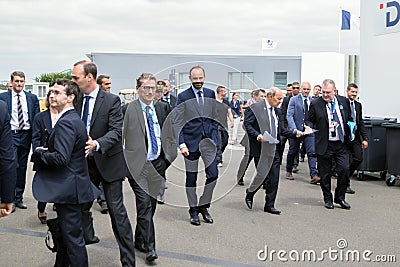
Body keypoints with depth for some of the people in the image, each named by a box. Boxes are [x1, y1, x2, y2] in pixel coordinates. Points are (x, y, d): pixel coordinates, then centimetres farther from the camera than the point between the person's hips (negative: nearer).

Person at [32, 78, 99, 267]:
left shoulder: (66, 123, -20)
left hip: (68, 188, -11)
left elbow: (61, 158, -27)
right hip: (68, 186, 11)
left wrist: (39, 153, -11)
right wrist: (46, 151, 5)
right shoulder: (74, 119, 13)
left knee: (73, 238, -1)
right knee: (65, 234, 22)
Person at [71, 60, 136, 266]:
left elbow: (116, 131, -16)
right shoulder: (77, 101, 6)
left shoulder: (111, 100, -9)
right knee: (81, 205, 12)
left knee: (116, 210, -1)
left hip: (108, 162, -5)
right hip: (85, 162, 5)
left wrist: (97, 144, -31)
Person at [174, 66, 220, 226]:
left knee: (213, 174, -3)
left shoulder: (210, 94, 8)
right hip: (191, 142, -3)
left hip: (208, 141, 3)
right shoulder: (183, 97, -4)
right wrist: (181, 144, -14)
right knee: (191, 178, 6)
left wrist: (214, 137, 6)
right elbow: (177, 123, -7)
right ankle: (193, 210, 20)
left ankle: (203, 206, 16)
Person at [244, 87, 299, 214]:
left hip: (275, 150, 6)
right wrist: (257, 135, -24)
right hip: (261, 149, -6)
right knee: (262, 175, -1)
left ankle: (269, 205, 15)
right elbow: (247, 124, -11)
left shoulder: (277, 111, 16)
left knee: (274, 179, 5)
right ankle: (250, 193, 29)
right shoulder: (255, 108, -5)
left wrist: (295, 133, 7)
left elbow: (280, 130, 20)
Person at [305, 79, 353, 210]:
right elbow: (309, 120, 6)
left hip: (341, 144, 2)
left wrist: (351, 132, 3)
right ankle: (328, 199, 24)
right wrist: (309, 127, -15)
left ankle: (340, 197, 15)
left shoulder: (344, 101, 6)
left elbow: (349, 119, 18)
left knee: (344, 169, -5)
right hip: (324, 145, -2)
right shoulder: (315, 104, -3)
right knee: (325, 174, 5)